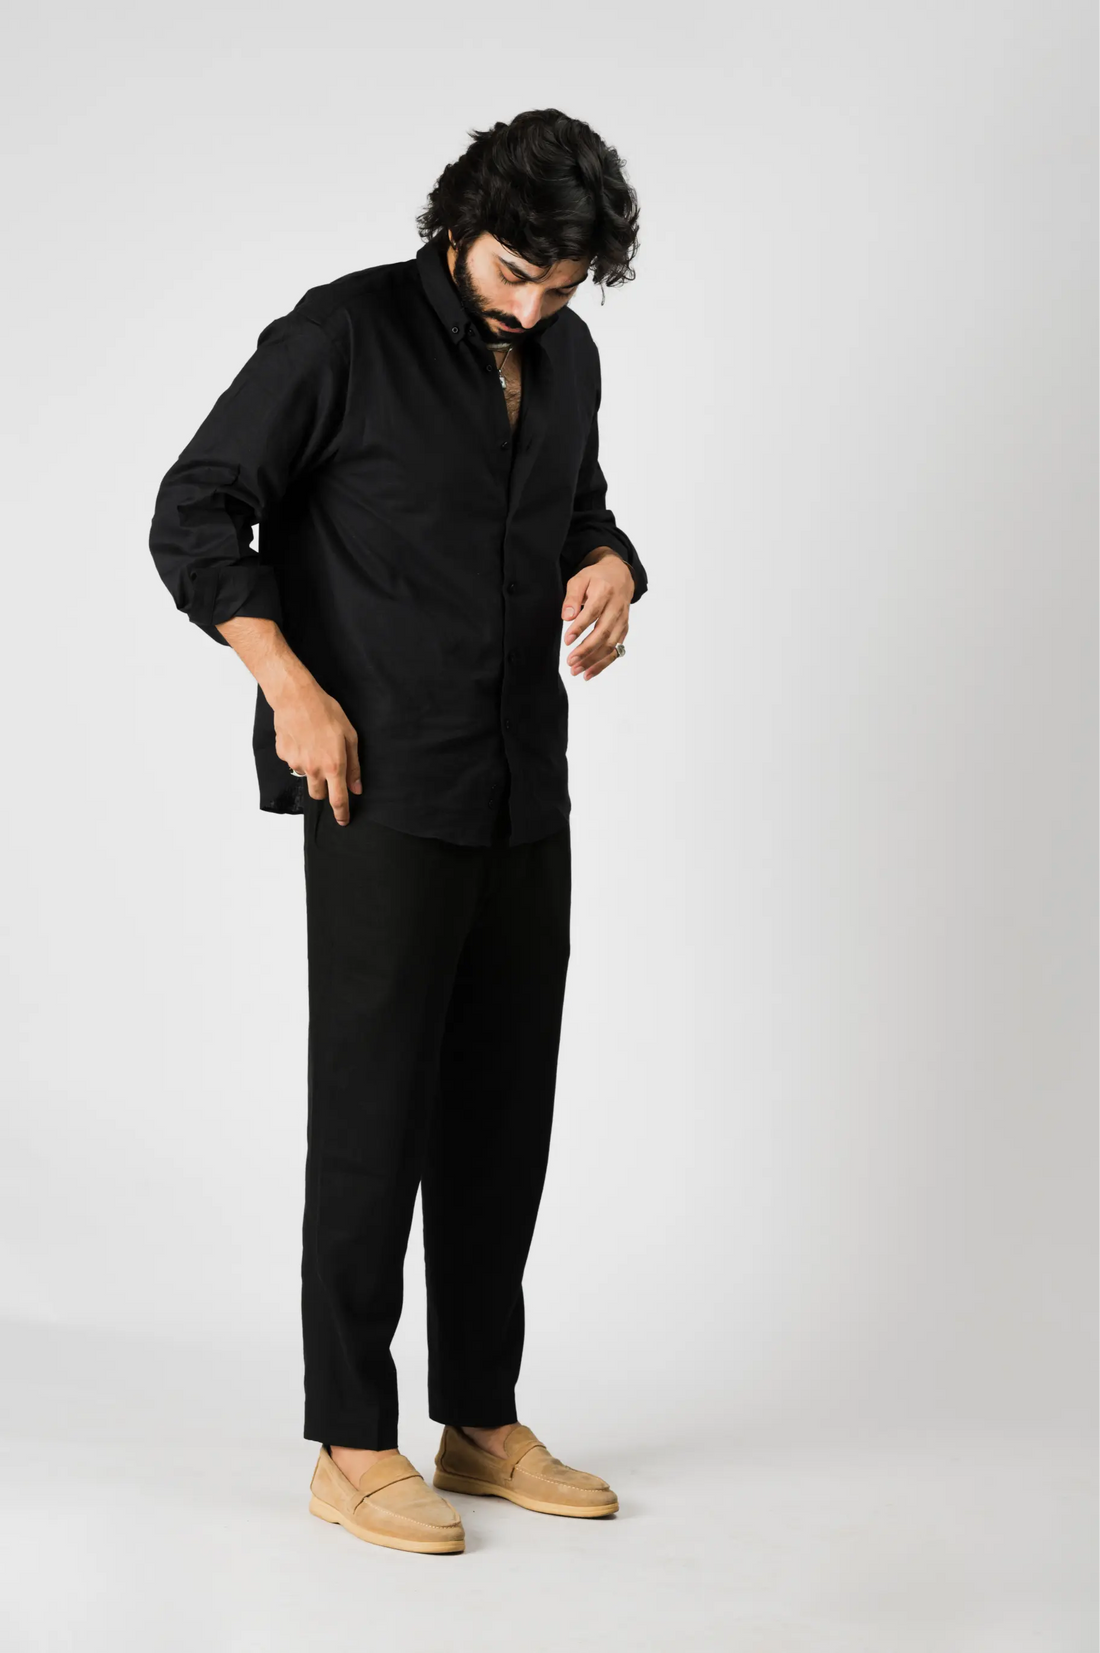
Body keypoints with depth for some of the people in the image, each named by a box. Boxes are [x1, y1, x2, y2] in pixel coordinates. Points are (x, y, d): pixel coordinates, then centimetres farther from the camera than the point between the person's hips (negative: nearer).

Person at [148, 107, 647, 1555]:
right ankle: (353, 1446, 8)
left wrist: (608, 568, 1)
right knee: (376, 1109, -2)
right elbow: (195, 514, -7)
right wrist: (292, 687, -15)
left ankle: (482, 1421, 21)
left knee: (506, 1109, 9)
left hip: (526, 793, 7)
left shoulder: (567, 355, 11)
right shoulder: (346, 332, -8)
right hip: (384, 793, -6)